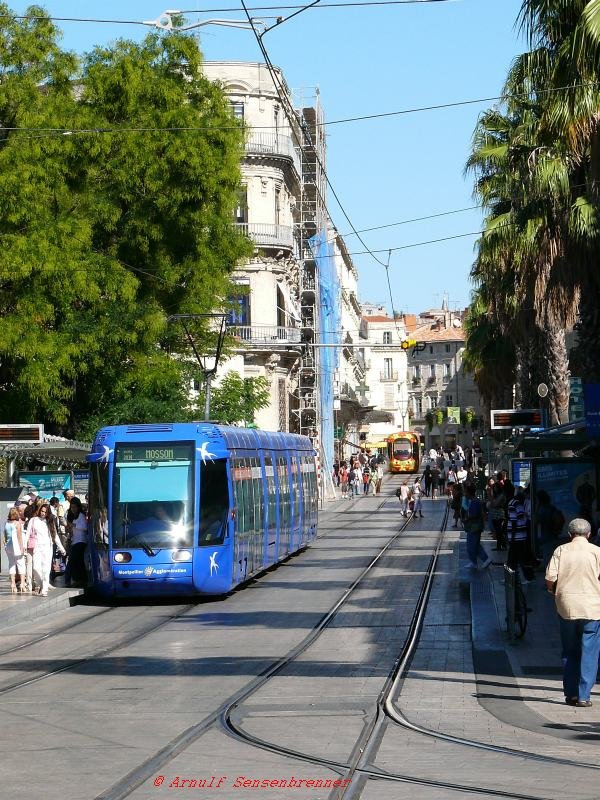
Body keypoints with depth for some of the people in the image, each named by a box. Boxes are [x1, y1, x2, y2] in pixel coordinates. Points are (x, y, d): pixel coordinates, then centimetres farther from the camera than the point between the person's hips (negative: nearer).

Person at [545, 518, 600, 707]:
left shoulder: (561, 550, 0)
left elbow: (550, 578, -7)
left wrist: (553, 590, 13)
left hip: (566, 607, 2)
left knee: (569, 652, 14)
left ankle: (570, 694, 16)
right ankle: (583, 696, -3)